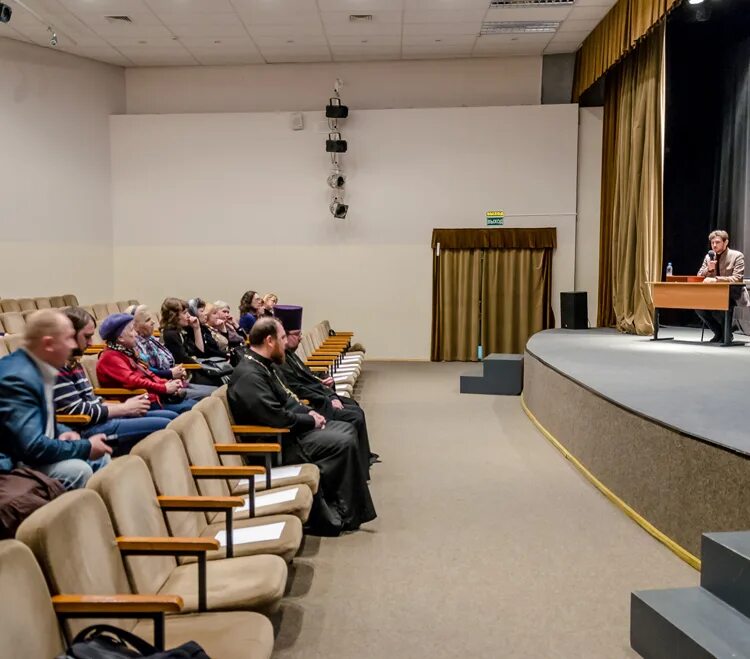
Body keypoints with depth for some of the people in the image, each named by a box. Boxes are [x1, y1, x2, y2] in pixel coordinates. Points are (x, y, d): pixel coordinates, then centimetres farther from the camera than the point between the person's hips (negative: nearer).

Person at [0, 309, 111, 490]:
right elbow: (33, 447, -29)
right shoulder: (17, 378, -25)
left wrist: (64, 432, -2)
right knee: (78, 470, -25)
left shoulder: (38, 367, 4)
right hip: (15, 464, -10)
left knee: (101, 457, 7)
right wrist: (87, 447, -18)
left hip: (28, 452, 10)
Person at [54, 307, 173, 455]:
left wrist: (125, 406, 0)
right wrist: (124, 408, -10)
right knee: (165, 426, -18)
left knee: (171, 417, 8)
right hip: (86, 430, -10)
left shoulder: (73, 362, 16)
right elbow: (78, 412, -19)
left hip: (102, 419, 10)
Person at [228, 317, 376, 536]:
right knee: (343, 443, -17)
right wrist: (311, 421, -13)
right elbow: (277, 417, -27)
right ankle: (344, 515, -3)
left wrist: (308, 412, 3)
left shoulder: (262, 365, 9)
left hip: (287, 429, 11)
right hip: (276, 443, -11)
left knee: (346, 430, 8)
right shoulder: (249, 375, -23)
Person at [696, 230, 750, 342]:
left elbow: (737, 279, -20)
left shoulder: (737, 256, -8)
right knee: (698, 306, -22)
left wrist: (715, 279, -30)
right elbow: (699, 277, 7)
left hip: (733, 295, -5)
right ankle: (718, 332, 0)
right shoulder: (708, 257, 8)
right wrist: (709, 269, -15)